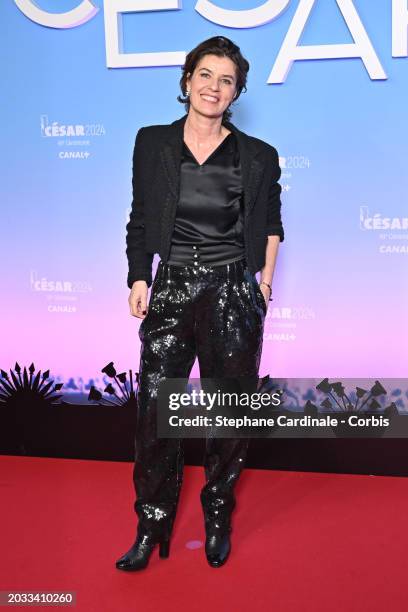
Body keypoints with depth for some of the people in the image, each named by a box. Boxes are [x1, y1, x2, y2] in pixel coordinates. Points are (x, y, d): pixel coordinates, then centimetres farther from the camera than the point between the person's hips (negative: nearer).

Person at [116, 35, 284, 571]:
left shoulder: (258, 157, 3)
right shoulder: (153, 143, 6)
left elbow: (270, 223, 17)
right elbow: (140, 219, 9)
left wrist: (266, 277, 9)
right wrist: (139, 278, 2)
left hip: (233, 295, 0)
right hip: (170, 291, 1)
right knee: (155, 411, -1)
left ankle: (218, 520, 28)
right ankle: (152, 528, 17)